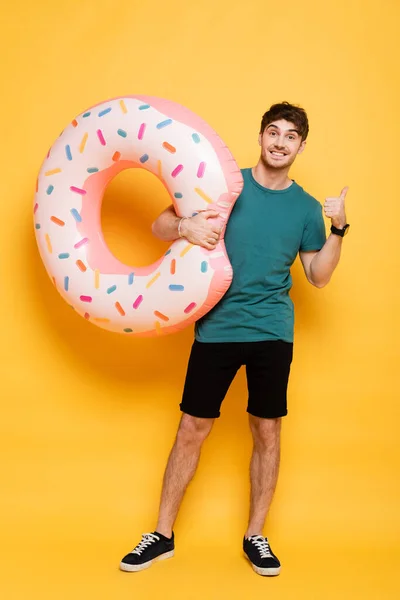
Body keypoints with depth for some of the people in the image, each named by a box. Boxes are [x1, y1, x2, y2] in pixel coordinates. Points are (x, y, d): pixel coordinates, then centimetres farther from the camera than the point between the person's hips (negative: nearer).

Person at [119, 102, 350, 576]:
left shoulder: (306, 207, 7)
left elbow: (318, 276, 8)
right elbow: (159, 226, 1)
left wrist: (338, 228, -6)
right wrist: (184, 227, -22)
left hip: (272, 333, 2)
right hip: (217, 327, -1)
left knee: (267, 432, 7)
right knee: (191, 430, 4)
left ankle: (255, 537, 24)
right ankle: (162, 535, 18)